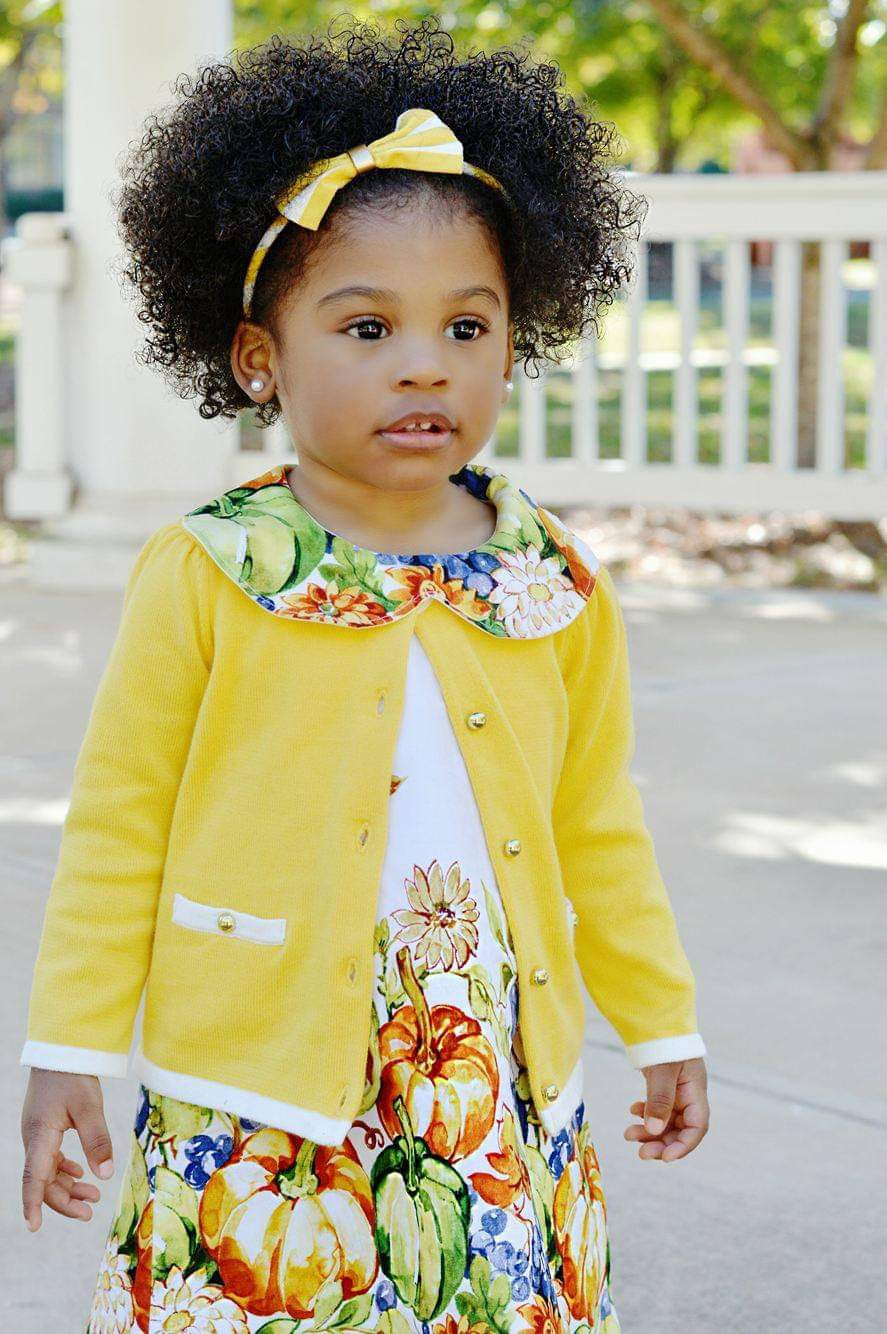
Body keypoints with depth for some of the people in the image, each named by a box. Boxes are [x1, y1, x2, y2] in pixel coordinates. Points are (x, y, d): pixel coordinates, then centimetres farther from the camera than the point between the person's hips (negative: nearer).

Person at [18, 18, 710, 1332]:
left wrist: (663, 1026, 19)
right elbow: (118, 827, -2)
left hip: (505, 1097, 3)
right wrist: (68, 1049, -2)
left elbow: (599, 830, 13)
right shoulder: (205, 577, -7)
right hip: (256, 1104, -3)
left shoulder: (558, 589, 3)